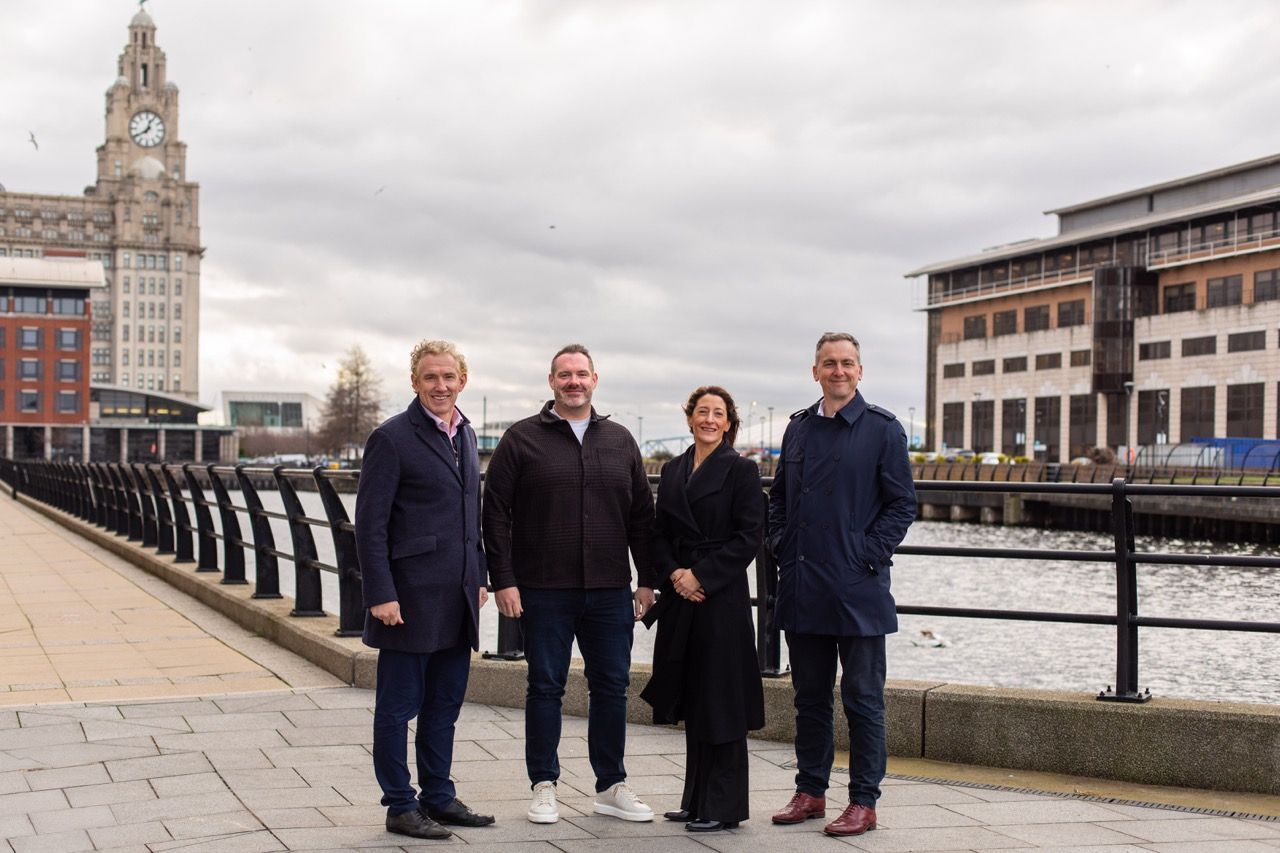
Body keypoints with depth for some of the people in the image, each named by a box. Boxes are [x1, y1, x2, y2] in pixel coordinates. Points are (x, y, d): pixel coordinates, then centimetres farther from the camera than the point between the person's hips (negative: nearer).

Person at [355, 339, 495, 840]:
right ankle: (400, 807, 13)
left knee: (445, 703, 15)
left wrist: (478, 577, 17)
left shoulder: (465, 435, 13)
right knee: (399, 705, 4)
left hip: (457, 598, 7)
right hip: (411, 597, -7)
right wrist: (381, 595, -17)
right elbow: (370, 524, -13)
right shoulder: (392, 438, -10)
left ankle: (438, 797, 26)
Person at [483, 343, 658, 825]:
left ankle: (611, 786, 20)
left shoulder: (619, 441, 11)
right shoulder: (522, 439, 1)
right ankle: (544, 787, 16)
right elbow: (496, 514, -2)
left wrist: (647, 580, 8)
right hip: (544, 591, -3)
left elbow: (642, 516, 13)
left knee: (612, 688, 8)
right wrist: (503, 580, -8)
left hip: (610, 591, 3)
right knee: (545, 688, 5)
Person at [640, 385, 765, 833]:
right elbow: (660, 533, 12)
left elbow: (748, 539, -9)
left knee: (720, 702, -2)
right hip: (681, 600, 6)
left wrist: (701, 575, -14)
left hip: (722, 600, -6)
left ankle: (723, 807, 6)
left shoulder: (741, 470, -4)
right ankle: (696, 800, 21)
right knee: (692, 702, 12)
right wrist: (674, 573, -6)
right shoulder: (672, 470, 13)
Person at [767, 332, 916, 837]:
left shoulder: (882, 429, -2)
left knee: (863, 699, 2)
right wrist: (781, 546, 7)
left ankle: (864, 803, 10)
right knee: (810, 696, 13)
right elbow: (779, 497, 20)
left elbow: (902, 504, -4)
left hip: (857, 589, -5)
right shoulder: (798, 428, 12)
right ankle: (810, 792, 24)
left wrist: (869, 555, -11)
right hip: (801, 589, 5)